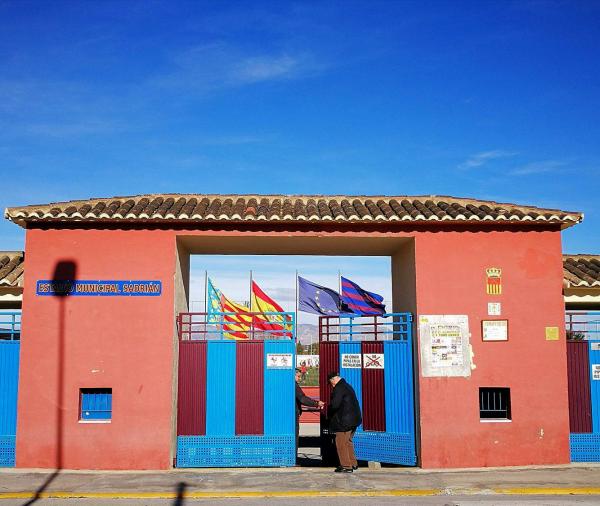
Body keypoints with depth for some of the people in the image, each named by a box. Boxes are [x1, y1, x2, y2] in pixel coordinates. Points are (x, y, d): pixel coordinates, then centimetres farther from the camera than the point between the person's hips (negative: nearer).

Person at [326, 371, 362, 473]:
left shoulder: (339, 389, -15)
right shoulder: (347, 386, 16)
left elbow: (334, 405, -23)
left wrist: (329, 414, -4)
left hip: (344, 421, -10)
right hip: (353, 419, 10)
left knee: (341, 443, -3)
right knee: (348, 442, 19)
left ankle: (346, 466, -1)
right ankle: (353, 463, 25)